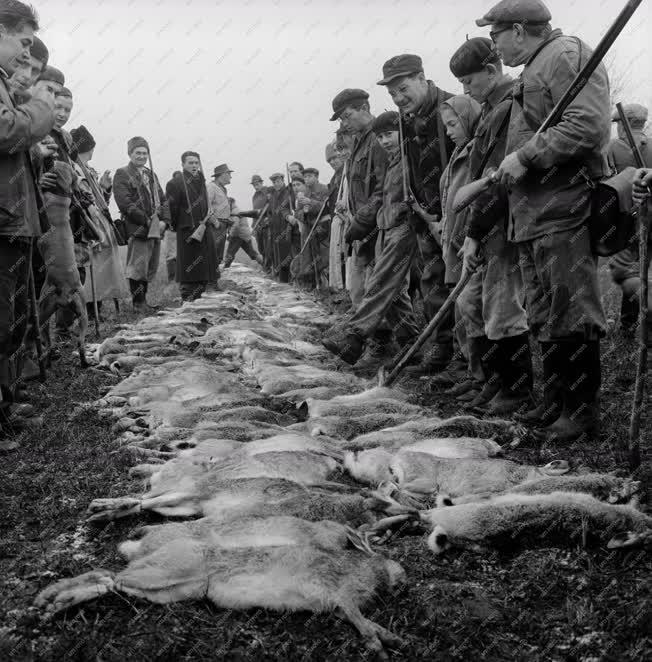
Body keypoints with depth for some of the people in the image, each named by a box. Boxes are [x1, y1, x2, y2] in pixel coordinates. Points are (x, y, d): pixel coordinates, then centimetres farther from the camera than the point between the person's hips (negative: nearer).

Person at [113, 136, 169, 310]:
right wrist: (147, 221, -16)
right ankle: (138, 302, 3)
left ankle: (143, 300, 19)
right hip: (138, 229, -7)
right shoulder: (122, 174, -2)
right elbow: (125, 204, -13)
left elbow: (162, 200, 18)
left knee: (151, 268, 10)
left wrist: (164, 220, 0)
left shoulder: (151, 175, 21)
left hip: (156, 229, 7)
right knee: (138, 267, -6)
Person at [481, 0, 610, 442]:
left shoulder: (566, 55, -6)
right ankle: (556, 404, 23)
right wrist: (498, 176, 18)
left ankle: (583, 413, 2)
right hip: (535, 214, 10)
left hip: (564, 210, -10)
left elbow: (588, 125, -20)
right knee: (545, 319, 13)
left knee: (571, 316, -6)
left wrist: (524, 157, -17)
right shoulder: (533, 70, 24)